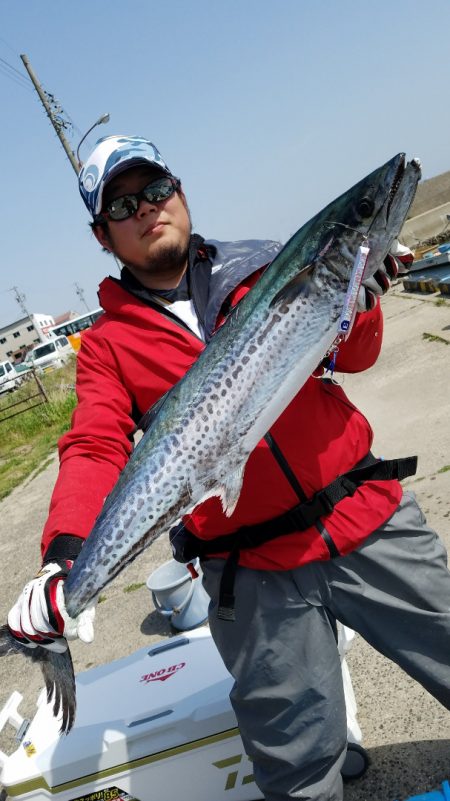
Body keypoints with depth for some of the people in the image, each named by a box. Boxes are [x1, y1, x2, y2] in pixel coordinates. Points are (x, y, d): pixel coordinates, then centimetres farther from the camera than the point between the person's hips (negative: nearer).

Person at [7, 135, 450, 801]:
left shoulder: (264, 267, 5)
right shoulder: (107, 343, 4)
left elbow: (353, 355, 1)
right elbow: (94, 449, -7)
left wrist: (354, 296, -21)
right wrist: (65, 555, -23)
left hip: (369, 521, 2)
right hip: (255, 573, -1)